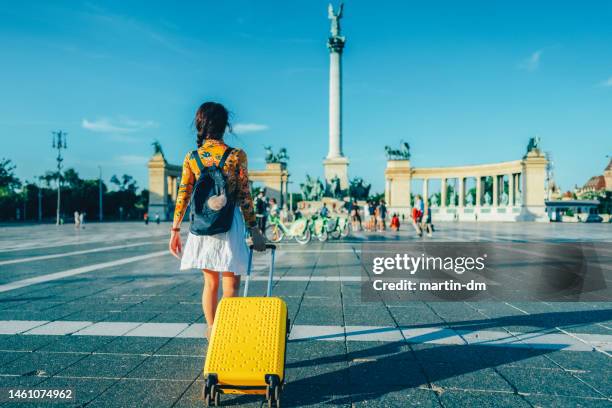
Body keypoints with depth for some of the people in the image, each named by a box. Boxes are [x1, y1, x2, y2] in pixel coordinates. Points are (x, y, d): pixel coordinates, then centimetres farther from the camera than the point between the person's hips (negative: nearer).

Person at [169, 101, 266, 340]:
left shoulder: (191, 158, 3)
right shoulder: (237, 156, -7)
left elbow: (183, 196, 3)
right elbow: (244, 197, -6)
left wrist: (175, 230, 10)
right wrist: (254, 229, 0)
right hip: (229, 223, -4)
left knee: (210, 282, 17)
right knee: (231, 284, 5)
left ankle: (212, 332, 25)